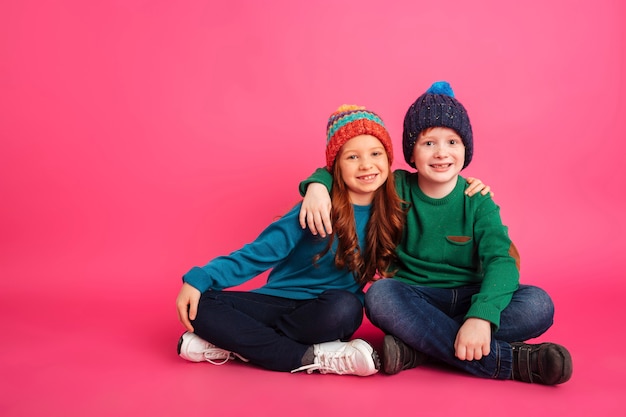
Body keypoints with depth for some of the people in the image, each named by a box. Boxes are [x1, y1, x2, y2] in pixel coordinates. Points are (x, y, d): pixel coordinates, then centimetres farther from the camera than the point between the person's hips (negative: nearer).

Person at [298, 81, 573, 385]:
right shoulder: (397, 189, 1)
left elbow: (501, 259, -16)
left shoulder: (477, 201, -2)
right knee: (380, 294, -33)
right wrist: (317, 186, -20)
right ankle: (512, 360, -33)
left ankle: (417, 348, -29)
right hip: (415, 299, 0)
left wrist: (481, 316, -35)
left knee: (538, 305, -25)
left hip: (469, 299, 0)